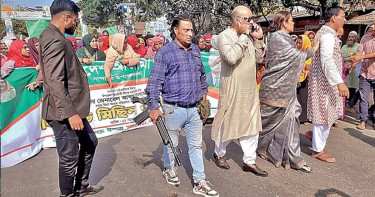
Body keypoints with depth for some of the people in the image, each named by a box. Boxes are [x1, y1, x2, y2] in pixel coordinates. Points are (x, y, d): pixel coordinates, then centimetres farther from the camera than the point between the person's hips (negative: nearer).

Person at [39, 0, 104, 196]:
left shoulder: (53, 36, 13)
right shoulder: (55, 41, -19)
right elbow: (55, 82, -26)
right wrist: (70, 113, -28)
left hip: (73, 108, 11)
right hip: (64, 113, -11)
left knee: (90, 142, 22)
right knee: (69, 159, 3)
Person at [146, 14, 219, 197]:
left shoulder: (195, 50, 11)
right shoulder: (165, 52, -9)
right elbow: (155, 81, -11)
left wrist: (204, 93, 26)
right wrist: (154, 107, -15)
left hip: (194, 109, 5)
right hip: (174, 109, -5)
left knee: (196, 146, 10)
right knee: (171, 143, 14)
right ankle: (169, 169, 42)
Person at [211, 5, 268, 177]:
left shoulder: (248, 37, 11)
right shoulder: (224, 36, -11)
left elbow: (259, 59, 12)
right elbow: (231, 57, -28)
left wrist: (257, 39, 1)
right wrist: (244, 37, -20)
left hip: (250, 90, 7)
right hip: (232, 90, -7)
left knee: (251, 125, 10)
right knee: (228, 124, 7)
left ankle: (249, 161, 22)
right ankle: (219, 153, 31)